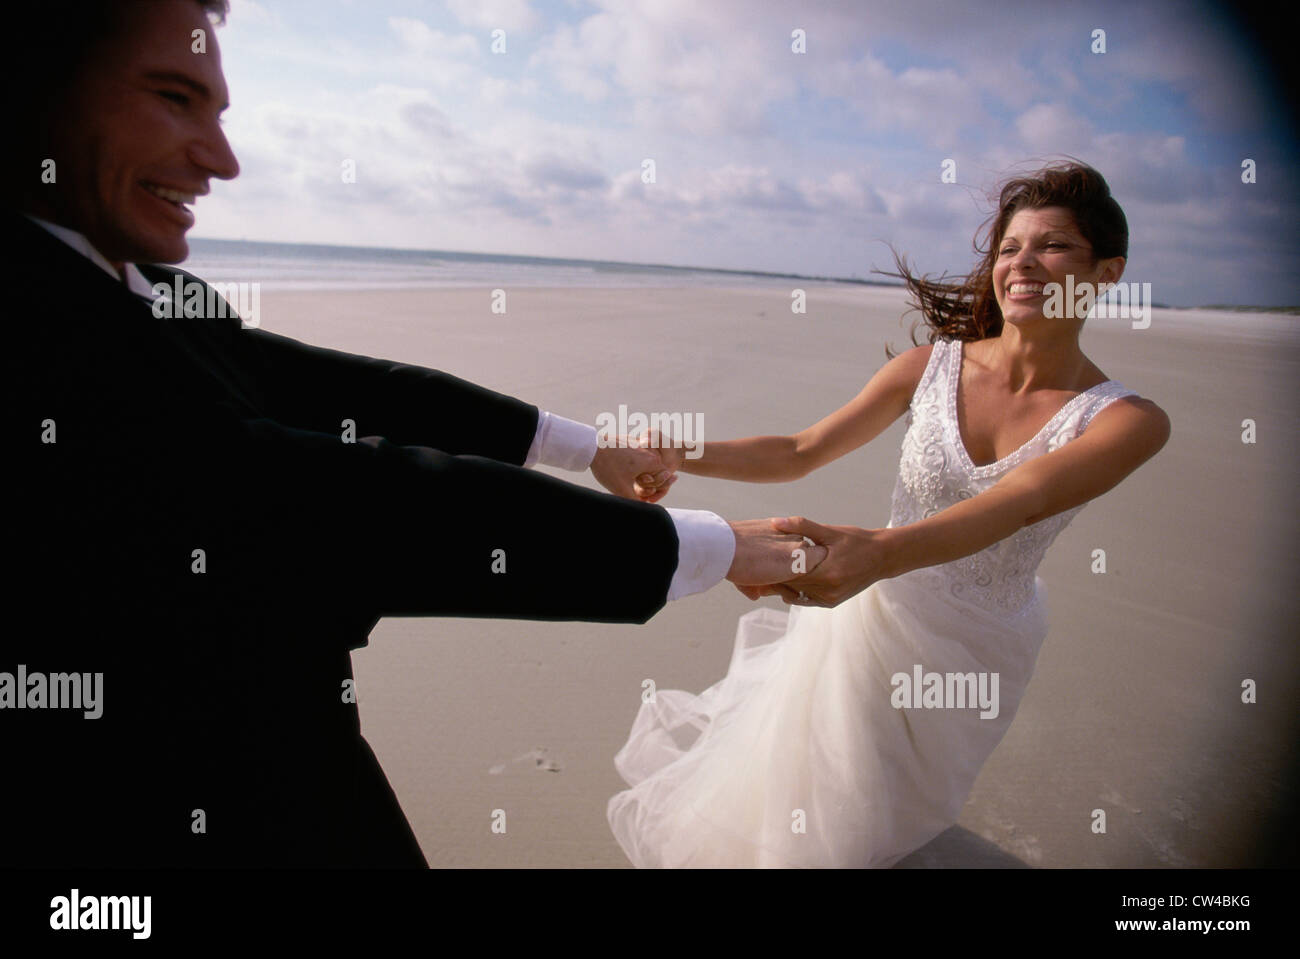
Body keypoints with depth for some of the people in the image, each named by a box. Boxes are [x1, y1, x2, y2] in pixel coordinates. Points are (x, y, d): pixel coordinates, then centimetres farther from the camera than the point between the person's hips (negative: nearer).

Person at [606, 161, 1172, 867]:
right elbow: (800, 452, -8)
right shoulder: (932, 364, -13)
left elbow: (1019, 502, -38)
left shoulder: (1127, 421, -19)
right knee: (786, 807, 19)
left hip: (977, 656, 0)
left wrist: (879, 553, -56)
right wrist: (679, 455, -21)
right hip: (877, 616, 1)